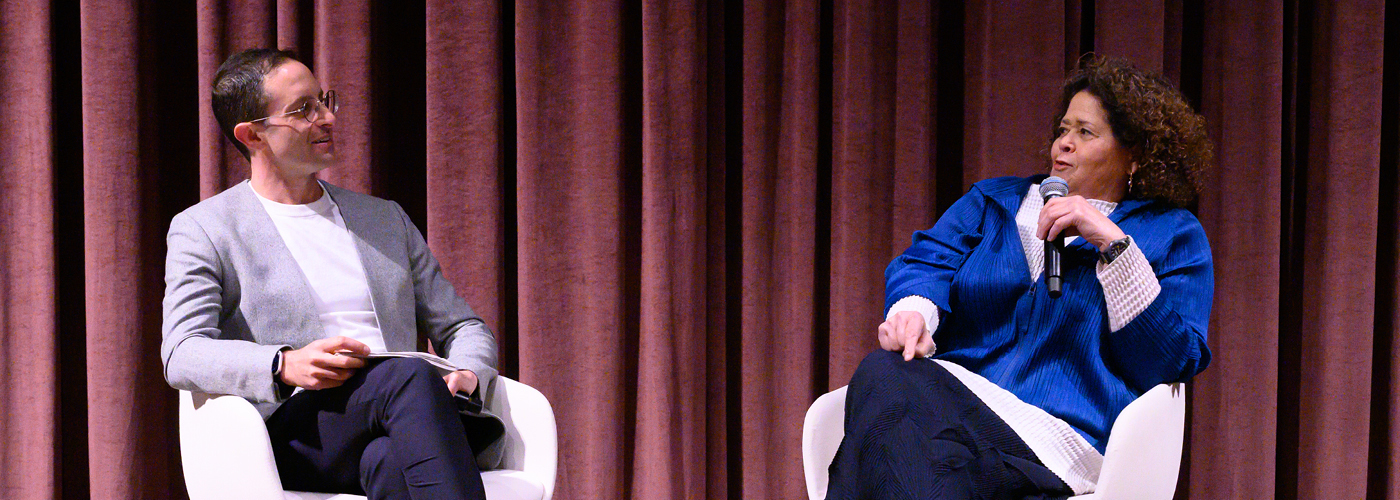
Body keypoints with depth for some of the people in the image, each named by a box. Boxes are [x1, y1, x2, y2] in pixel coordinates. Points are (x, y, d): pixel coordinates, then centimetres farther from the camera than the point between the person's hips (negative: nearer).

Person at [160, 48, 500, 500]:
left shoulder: (387, 220, 26)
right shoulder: (202, 230, 12)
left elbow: (462, 326, 27)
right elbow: (182, 354, -3)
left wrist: (467, 372, 1)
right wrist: (285, 366, -22)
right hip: (289, 436, -3)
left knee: (386, 459, -37)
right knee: (412, 375, -35)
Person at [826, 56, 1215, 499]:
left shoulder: (1172, 234, 15)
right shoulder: (994, 201, 27)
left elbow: (1173, 362, 1)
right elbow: (927, 260, 9)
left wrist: (1114, 245, -8)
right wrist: (914, 309, -16)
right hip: (949, 393, 4)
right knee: (882, 374, -34)